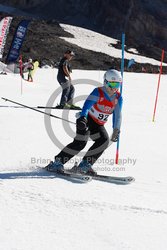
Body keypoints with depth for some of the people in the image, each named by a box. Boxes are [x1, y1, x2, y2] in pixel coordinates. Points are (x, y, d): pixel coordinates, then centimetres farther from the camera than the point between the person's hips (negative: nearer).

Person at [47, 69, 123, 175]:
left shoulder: (118, 98, -3)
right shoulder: (98, 92, -20)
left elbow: (117, 115, -3)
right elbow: (87, 105, -33)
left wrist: (116, 130, -16)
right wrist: (83, 118, -51)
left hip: (98, 125, 6)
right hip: (86, 119, -6)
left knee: (104, 141, -19)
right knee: (80, 142, -23)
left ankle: (85, 164, -12)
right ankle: (57, 163, -19)